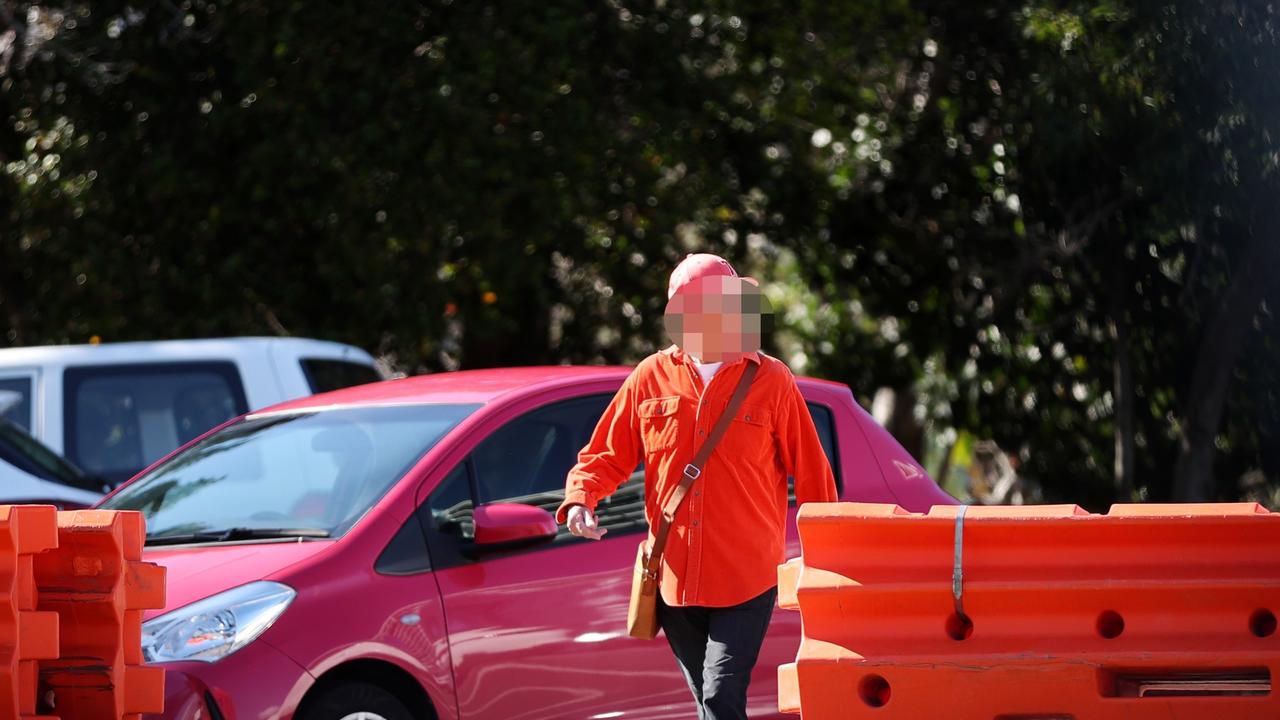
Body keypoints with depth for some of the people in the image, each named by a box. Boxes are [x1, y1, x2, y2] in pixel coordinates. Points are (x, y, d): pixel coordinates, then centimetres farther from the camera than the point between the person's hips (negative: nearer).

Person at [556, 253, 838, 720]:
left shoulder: (770, 381, -1)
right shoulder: (652, 378, 6)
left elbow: (810, 473, 2)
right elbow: (606, 454, 11)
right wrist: (580, 499, -9)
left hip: (747, 579, -4)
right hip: (674, 576, 4)